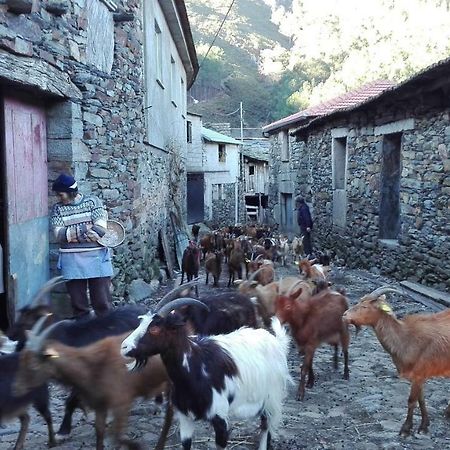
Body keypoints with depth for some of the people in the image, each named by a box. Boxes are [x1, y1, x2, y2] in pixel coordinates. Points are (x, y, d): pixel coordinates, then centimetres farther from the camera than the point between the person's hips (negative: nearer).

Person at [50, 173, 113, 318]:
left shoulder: (93, 201, 0)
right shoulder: (58, 208, 7)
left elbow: (100, 229, -12)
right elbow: (59, 234, -5)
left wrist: (71, 235, -8)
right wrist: (83, 229, -13)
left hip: (96, 258, -2)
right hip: (71, 261, 2)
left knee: (102, 301, 2)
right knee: (77, 301, 7)